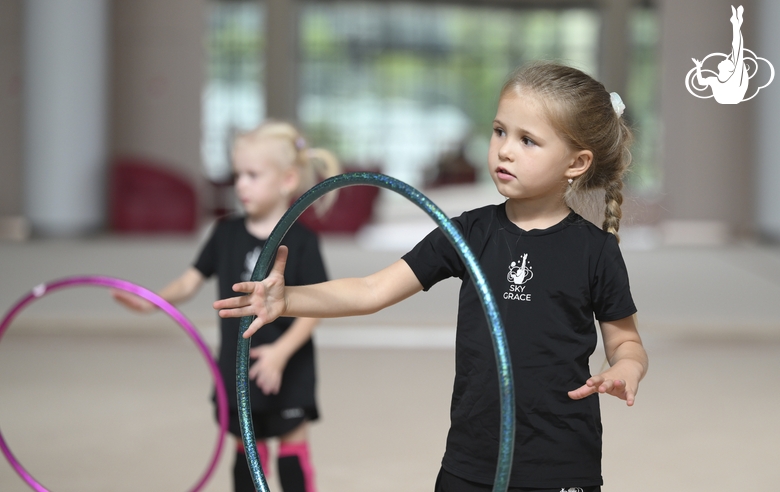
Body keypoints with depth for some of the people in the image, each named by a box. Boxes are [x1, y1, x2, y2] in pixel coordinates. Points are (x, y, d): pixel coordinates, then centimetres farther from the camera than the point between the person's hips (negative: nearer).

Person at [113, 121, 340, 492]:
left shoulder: (300, 240, -11)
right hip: (238, 367, 4)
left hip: (287, 371, -4)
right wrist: (154, 300, -17)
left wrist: (281, 351, -24)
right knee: (247, 448, 12)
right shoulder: (227, 233, 1)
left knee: (292, 447, 4)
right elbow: (191, 280, 1)